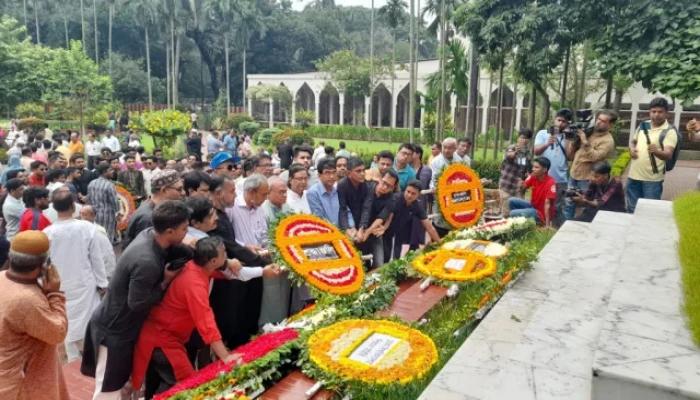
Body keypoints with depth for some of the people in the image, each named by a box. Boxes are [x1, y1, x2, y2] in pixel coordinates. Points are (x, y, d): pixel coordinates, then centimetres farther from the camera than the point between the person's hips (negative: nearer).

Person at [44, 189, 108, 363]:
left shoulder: (47, 233, -14)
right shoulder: (87, 227, -16)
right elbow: (97, 258, -9)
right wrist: (102, 283, 3)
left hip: (62, 286, 1)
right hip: (85, 283, -1)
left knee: (69, 323, 15)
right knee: (90, 320, 12)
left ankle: (74, 361, 28)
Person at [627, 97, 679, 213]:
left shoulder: (670, 131, -9)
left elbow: (668, 155, -21)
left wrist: (656, 151, -43)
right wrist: (631, 148, 2)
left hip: (652, 179, -5)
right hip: (633, 175, 5)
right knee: (632, 210, 16)